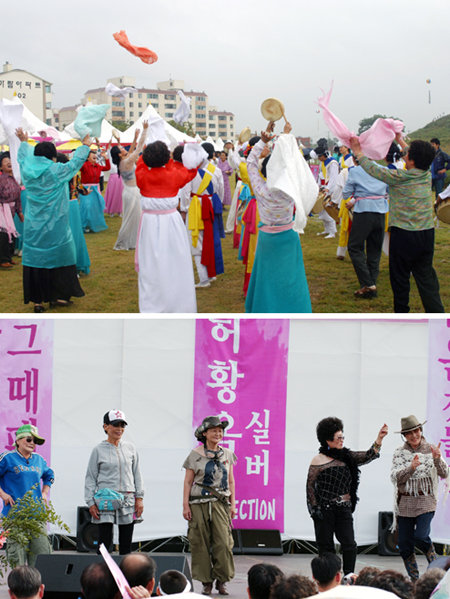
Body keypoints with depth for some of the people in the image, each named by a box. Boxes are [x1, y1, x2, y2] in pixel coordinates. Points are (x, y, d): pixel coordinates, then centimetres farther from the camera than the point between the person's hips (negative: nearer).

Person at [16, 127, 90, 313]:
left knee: (35, 260, 6)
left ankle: (37, 300, 7)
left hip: (33, 227, 4)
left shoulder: (27, 171, -1)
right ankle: (57, 295, 15)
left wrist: (24, 142, 38)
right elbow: (76, 161, -1)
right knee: (58, 257, 10)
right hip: (55, 227, -4)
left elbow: (23, 157, 20)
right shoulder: (56, 171, -13)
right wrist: (85, 145, 14)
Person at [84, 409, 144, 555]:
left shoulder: (130, 448, 10)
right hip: (105, 502, -3)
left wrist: (139, 497, 5)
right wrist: (91, 503, -3)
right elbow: (90, 478, 4)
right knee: (105, 542, -7)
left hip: (128, 501, 3)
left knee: (126, 545, 3)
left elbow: (137, 474, 14)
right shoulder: (99, 450, 3)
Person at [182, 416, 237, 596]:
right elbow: (188, 482, 3)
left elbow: (231, 481, 16)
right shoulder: (195, 455, 3)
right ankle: (206, 582, 6)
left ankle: (222, 581, 2)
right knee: (201, 542, -3)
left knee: (223, 542, -8)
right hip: (199, 503, -2)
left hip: (220, 503, 2)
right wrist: (185, 505, -3)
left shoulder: (227, 454, 11)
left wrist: (233, 503, 9)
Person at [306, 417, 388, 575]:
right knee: (326, 546, 2)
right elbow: (310, 485, -2)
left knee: (349, 544, -4)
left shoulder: (346, 457, 10)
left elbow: (368, 456, 3)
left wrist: (379, 438, -9)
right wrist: (315, 507, -8)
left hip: (344, 509, 4)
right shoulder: (318, 461, -4)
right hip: (325, 509, -4)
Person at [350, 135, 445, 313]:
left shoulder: (400, 177, -15)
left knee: (400, 277, 9)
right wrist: (400, 140, 34)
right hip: (427, 232, 5)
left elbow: (373, 169, -3)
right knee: (426, 277, 9)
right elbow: (419, 159, 22)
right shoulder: (427, 174, 1)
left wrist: (357, 152, 11)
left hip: (404, 234, -5)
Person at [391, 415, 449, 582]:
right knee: (404, 544, 1)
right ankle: (414, 580, 15)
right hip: (405, 503, 2)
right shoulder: (399, 453, 5)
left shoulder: (430, 450, 2)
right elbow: (395, 477, -6)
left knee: (420, 536, -20)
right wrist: (410, 468, -23)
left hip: (426, 501, -2)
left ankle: (435, 564, 8)